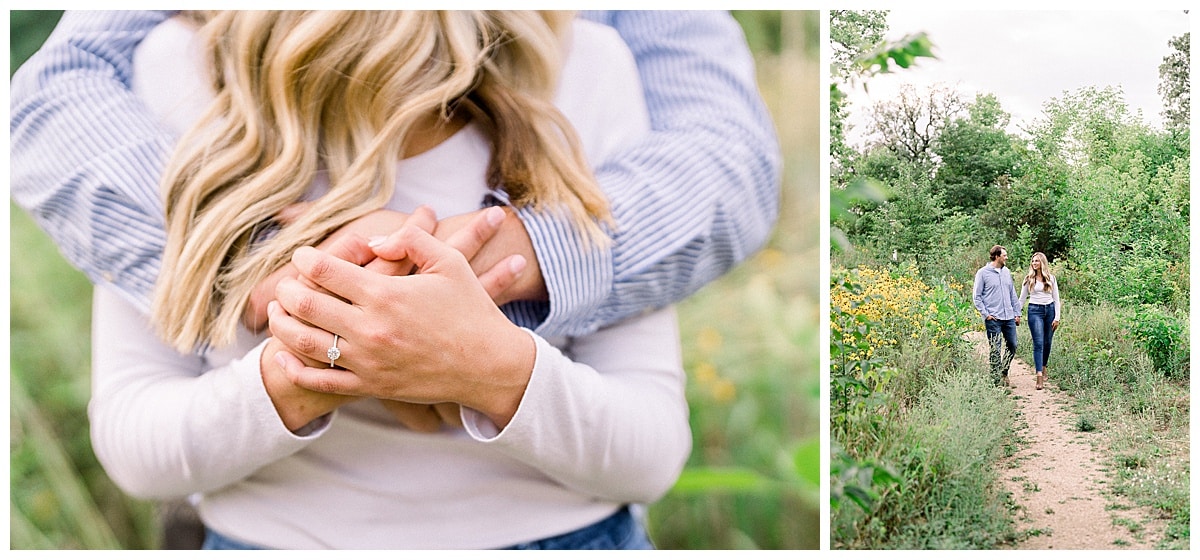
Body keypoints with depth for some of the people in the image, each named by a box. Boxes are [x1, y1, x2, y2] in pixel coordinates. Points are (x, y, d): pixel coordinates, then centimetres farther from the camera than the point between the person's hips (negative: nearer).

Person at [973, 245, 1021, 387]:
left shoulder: (1006, 272, 12)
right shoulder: (983, 273, -5)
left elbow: (1013, 294, 18)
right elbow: (977, 296, -3)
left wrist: (1017, 313, 13)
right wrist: (985, 314, -11)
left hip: (1009, 317, 6)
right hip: (993, 318, -6)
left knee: (1012, 346, 10)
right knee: (995, 349, -2)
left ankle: (1004, 372, 28)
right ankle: (996, 378, 5)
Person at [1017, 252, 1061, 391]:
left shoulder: (1051, 278, 8)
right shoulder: (1029, 279, 6)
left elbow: (1056, 299, 8)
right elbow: (1022, 298, 9)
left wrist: (1057, 317, 0)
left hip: (1050, 310, 2)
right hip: (1035, 311, -2)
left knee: (1047, 343, 7)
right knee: (1038, 343, -11)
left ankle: (1043, 368, 26)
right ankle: (1039, 377, -16)